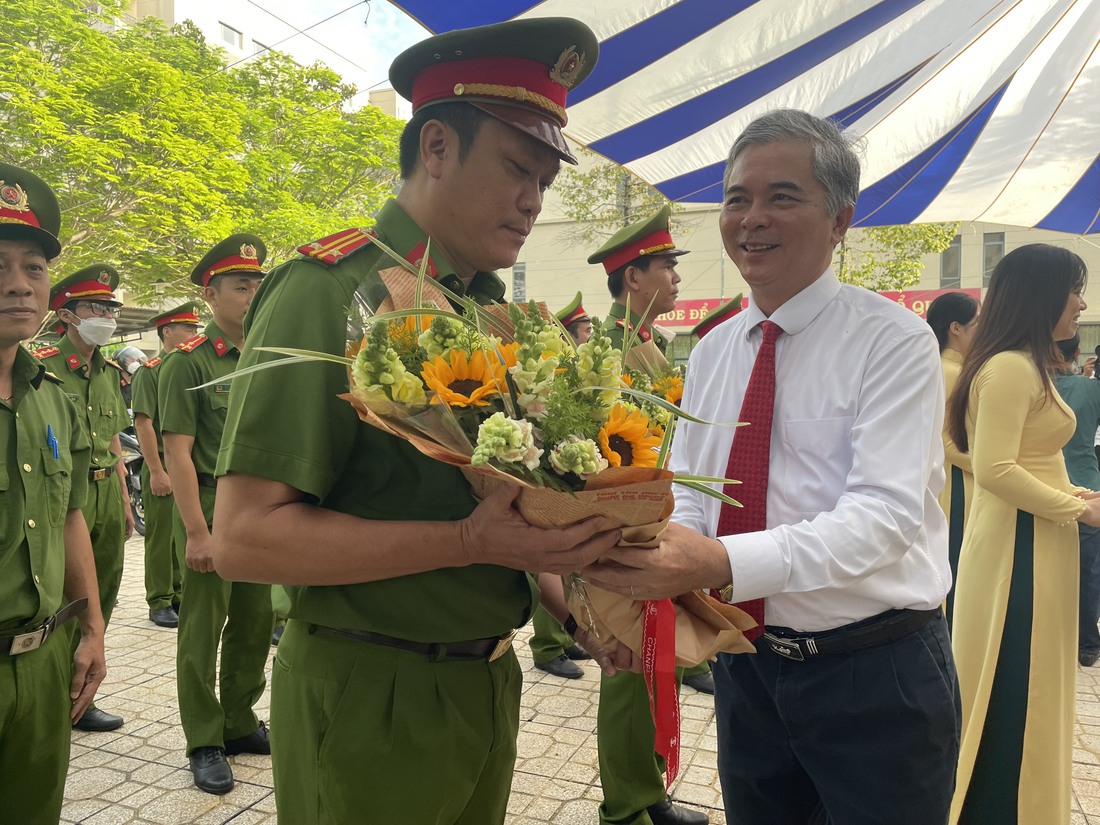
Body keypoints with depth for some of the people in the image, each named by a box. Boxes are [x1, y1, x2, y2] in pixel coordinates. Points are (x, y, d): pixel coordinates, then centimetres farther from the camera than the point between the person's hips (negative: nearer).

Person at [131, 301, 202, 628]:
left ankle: (179, 594, 24)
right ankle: (160, 602, 12)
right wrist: (157, 471, -16)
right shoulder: (150, 371, -8)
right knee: (161, 537, 2)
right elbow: (143, 423, -13)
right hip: (163, 467, -6)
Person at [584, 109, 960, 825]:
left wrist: (721, 564, -37)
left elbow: (887, 511, -23)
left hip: (875, 681, -4)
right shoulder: (710, 353, 6)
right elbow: (689, 497, 3)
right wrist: (640, 571, -20)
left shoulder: (893, 340, -12)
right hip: (746, 668, 5)